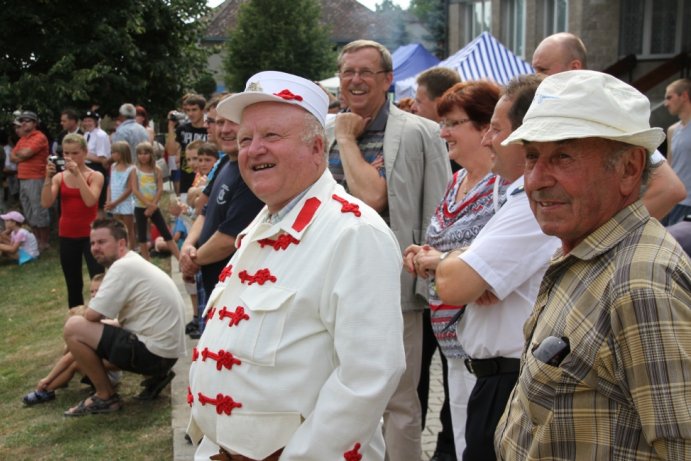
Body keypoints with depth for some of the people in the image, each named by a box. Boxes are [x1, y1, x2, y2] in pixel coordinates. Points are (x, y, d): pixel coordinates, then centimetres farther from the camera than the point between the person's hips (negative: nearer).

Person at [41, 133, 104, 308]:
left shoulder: (95, 176, -4)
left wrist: (77, 174, -23)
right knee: (73, 285, 13)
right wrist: (48, 178, -17)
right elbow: (46, 203, -8)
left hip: (90, 235, -3)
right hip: (67, 236, 4)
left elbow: (90, 201, -21)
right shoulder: (59, 177, 4)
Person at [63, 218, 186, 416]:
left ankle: (106, 397, 2)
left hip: (153, 352, -10)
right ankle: (155, 375, 15)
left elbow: (92, 316, -16)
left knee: (74, 327, -10)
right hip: (165, 350, 10)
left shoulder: (123, 266, -16)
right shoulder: (134, 263, 15)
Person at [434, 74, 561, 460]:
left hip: (510, 384, -9)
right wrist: (467, 269, -8)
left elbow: (452, 286, -27)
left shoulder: (537, 203, -23)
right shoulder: (525, 194, 10)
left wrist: (452, 259, -5)